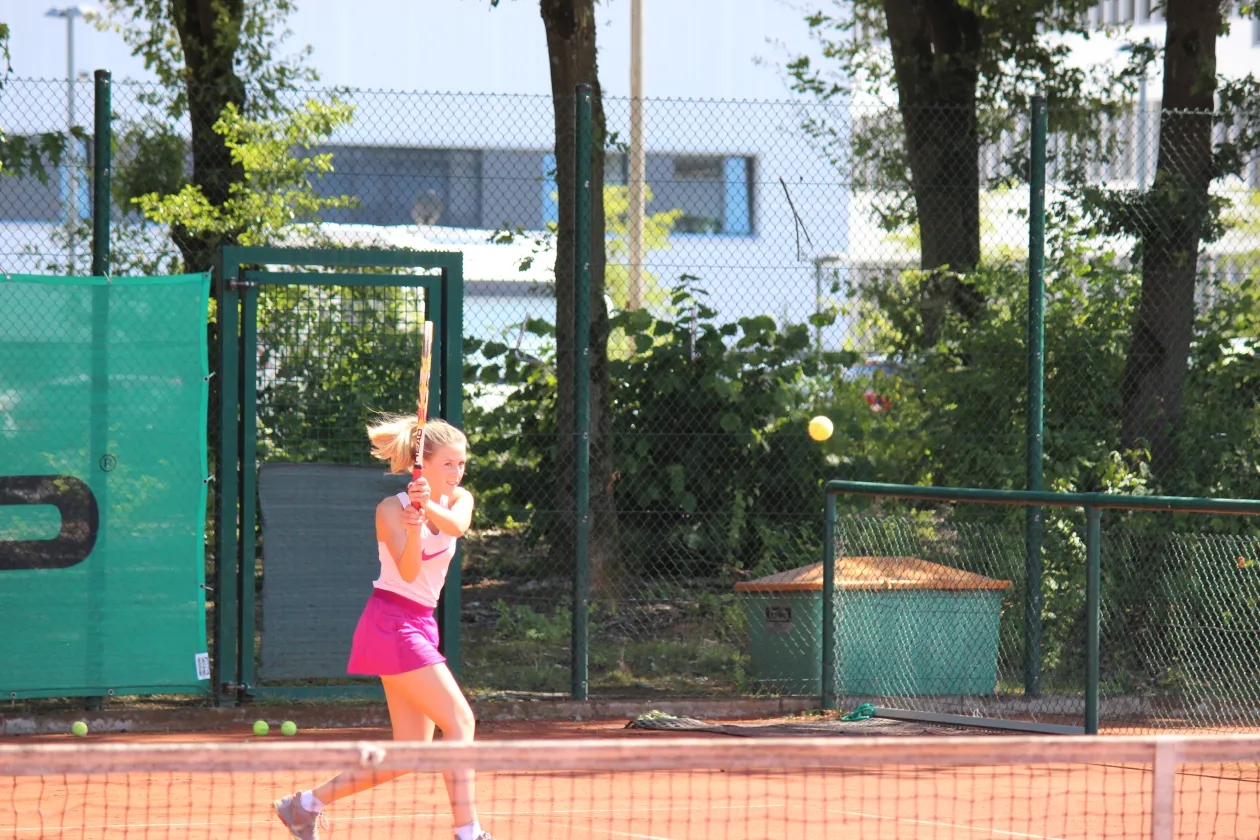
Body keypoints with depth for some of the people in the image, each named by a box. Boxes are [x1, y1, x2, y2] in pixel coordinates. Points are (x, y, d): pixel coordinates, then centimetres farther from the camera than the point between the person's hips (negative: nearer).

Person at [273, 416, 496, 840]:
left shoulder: (458, 500, 7)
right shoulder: (391, 509, -10)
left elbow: (457, 525, -18)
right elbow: (408, 571, -23)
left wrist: (430, 506, -39)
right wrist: (414, 527, -42)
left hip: (420, 626, 8)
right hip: (391, 625, -8)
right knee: (460, 721, -17)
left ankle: (306, 802, 15)